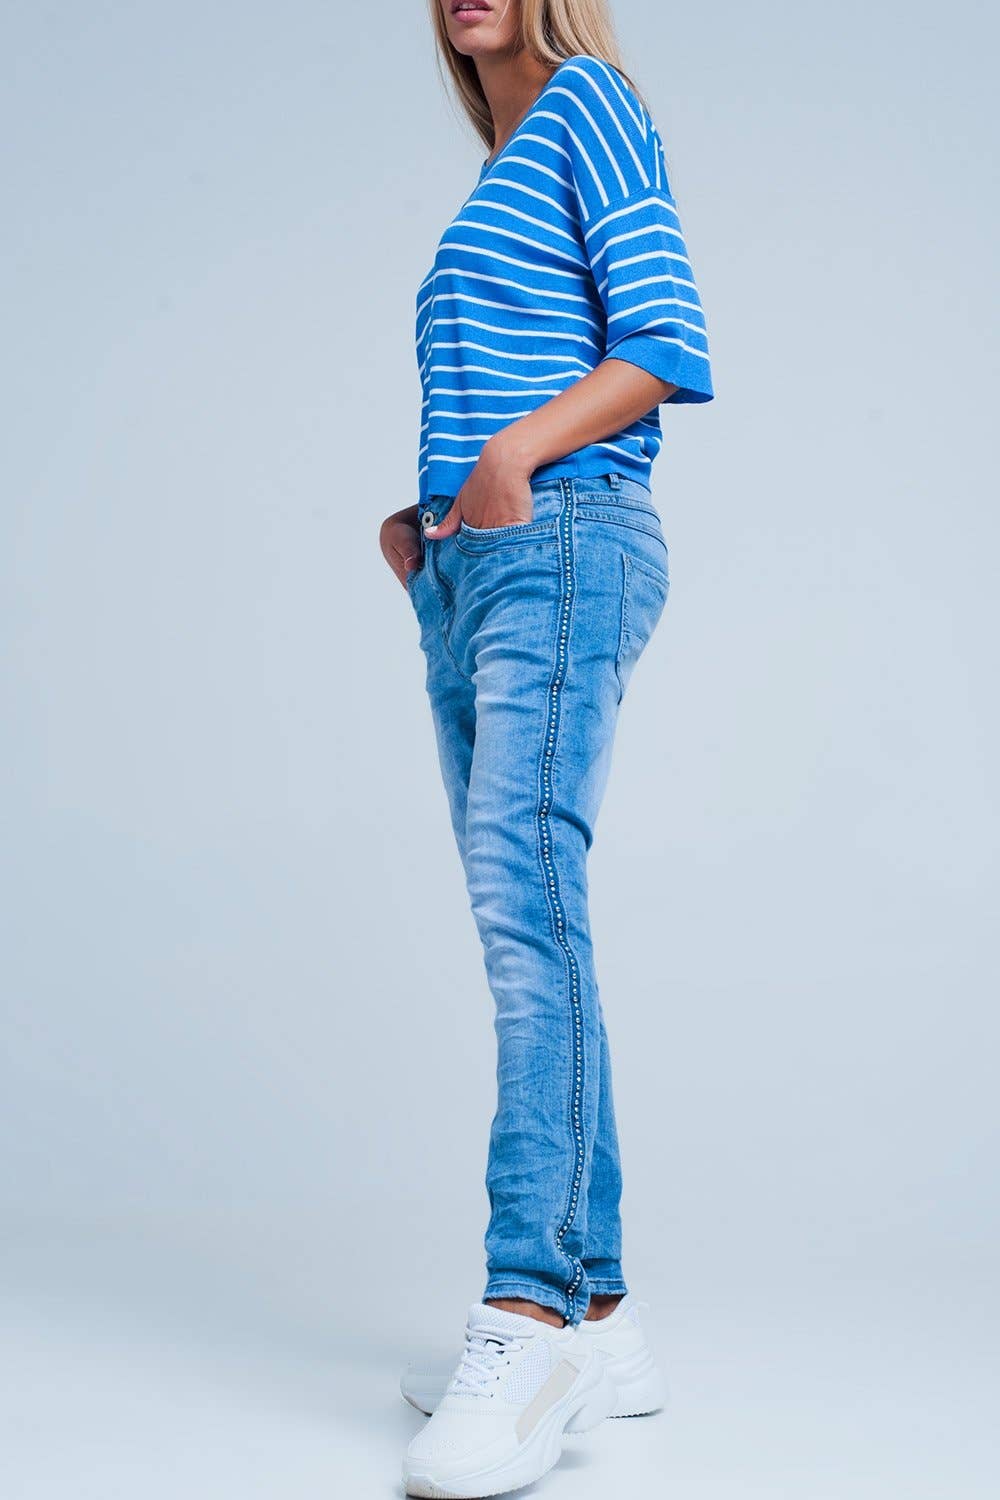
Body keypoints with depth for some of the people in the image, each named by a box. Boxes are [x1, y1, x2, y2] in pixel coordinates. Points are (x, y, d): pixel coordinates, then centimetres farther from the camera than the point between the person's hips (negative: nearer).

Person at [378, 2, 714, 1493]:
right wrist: (427, 517, 12)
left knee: (525, 901, -22)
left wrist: (516, 451, -18)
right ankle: (598, 1319, 3)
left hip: (562, 549, -8)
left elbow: (668, 347, -8)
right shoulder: (501, 182, 29)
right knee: (531, 929, 1)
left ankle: (526, 1323, -25)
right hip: (469, 577, 9)